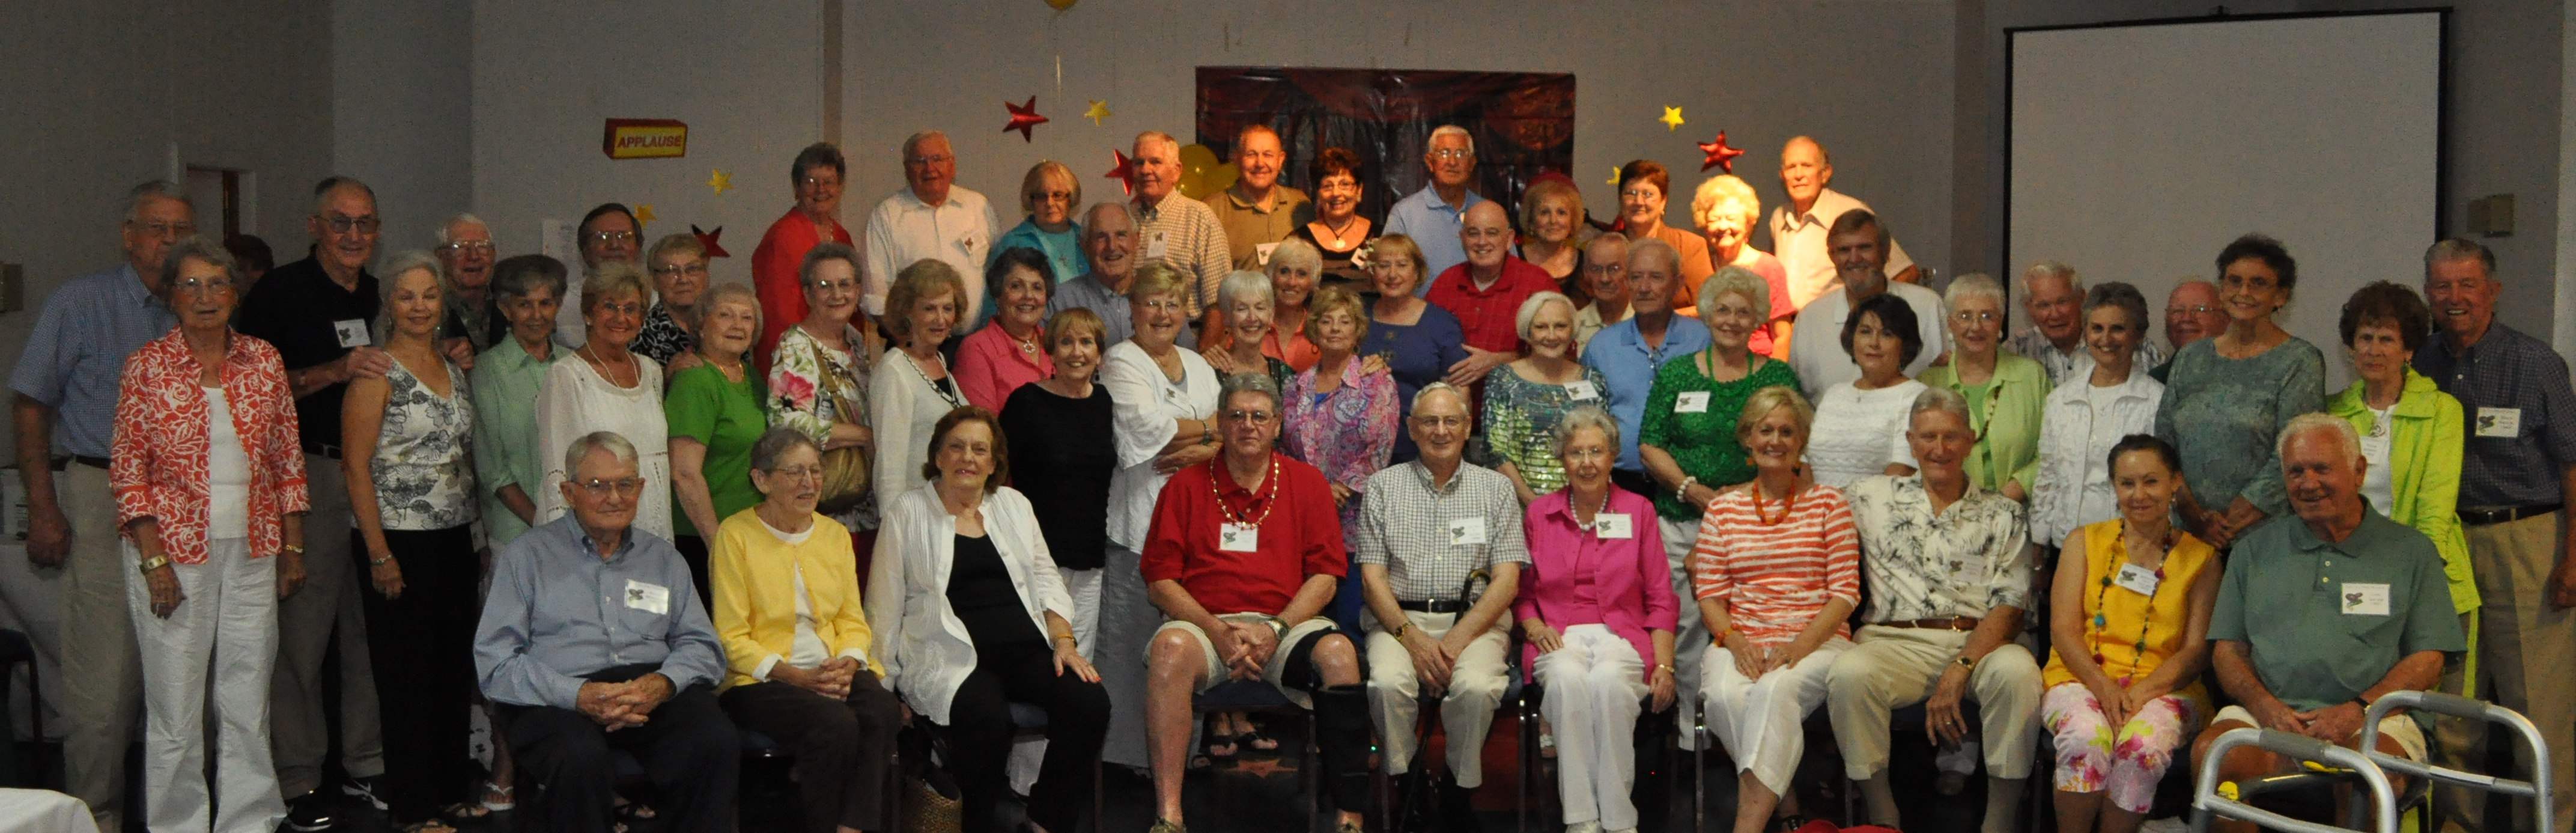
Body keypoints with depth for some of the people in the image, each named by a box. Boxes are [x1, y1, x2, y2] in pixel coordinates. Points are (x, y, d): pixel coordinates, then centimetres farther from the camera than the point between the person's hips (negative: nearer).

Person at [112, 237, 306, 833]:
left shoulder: (264, 361, 6)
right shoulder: (147, 365, -3)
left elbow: (288, 459, 10)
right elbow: (127, 470, -4)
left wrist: (293, 546, 8)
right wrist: (154, 559, -10)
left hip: (253, 551, 3)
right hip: (174, 549, -3)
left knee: (249, 697, 8)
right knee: (175, 701, 2)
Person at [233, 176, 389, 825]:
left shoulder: (383, 298, 16)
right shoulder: (280, 294, -2)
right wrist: (339, 370, -19)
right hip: (308, 473, -6)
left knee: (373, 624, 9)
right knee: (302, 625, -6)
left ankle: (367, 763, 20)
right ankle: (296, 781, 2)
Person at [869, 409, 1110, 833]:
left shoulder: (1014, 505, 19)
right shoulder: (909, 512, 8)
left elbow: (1046, 580, 18)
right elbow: (885, 605, 6)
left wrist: (1063, 640, 1)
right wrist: (884, 684, -1)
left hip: (1028, 648, 4)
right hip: (952, 656, -4)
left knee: (1090, 703, -23)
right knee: (988, 719, -35)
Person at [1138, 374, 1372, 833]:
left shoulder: (1307, 483, 12)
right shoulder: (1186, 485, 9)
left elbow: (1325, 576, 5)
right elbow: (1161, 581, 3)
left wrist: (1274, 631, -12)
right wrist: (1219, 633, -12)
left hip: (1286, 622, 1)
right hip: (1205, 623, -1)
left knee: (1338, 651, -30)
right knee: (1170, 647, -34)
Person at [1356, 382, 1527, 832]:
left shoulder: (1496, 488, 11)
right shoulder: (1383, 486, 12)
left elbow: (1507, 579, 2)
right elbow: (1372, 575, 4)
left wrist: (1459, 638, -12)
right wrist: (1411, 638, -12)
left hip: (1475, 619, 0)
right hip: (1399, 616, 0)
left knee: (1476, 687, -31)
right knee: (1388, 682, -32)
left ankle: (1459, 793, -8)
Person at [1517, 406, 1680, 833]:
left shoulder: (1638, 510, 10)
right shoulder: (1538, 514, 13)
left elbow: (1661, 599, 8)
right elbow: (1521, 593, 17)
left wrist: (1664, 665, -3)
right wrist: (1534, 625, -5)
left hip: (1622, 634, -1)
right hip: (1559, 636, 1)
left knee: (1609, 681, -36)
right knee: (1568, 679, -35)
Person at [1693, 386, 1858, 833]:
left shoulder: (1828, 503, 9)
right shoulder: (1722, 509, 15)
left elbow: (1845, 593, 2)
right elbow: (1708, 595, 9)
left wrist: (1799, 647, -13)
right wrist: (1736, 642, -12)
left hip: (1817, 641, -2)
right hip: (1740, 641, 2)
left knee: (1776, 688, -35)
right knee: (1726, 695, -33)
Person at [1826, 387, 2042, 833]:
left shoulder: (2003, 515, 13)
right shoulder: (1875, 496, 17)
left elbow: (2008, 607, 3)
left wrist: (1958, 671, -13)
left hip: (1977, 644, 0)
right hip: (1894, 641, 0)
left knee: (2017, 673, -34)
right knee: (1848, 674, -33)